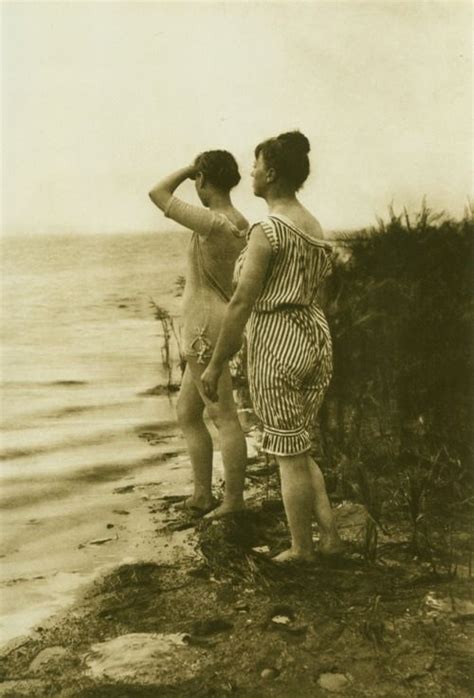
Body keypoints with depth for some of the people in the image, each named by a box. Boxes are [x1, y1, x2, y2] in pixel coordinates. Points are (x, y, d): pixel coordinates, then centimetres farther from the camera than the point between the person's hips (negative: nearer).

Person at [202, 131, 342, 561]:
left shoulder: (267, 231, -16)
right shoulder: (315, 227, 10)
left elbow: (242, 304, -18)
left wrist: (216, 364, -11)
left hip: (277, 342, -8)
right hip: (316, 335, 8)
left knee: (289, 454, 5)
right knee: (297, 449, 21)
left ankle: (302, 550, 19)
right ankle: (330, 536, 21)